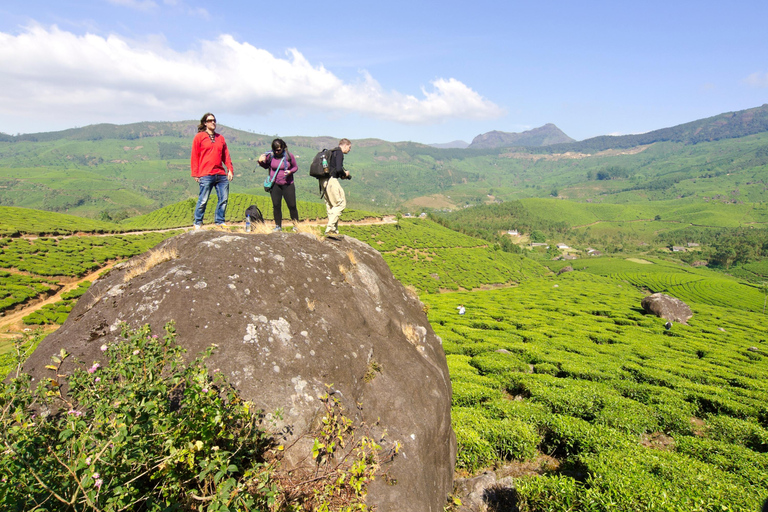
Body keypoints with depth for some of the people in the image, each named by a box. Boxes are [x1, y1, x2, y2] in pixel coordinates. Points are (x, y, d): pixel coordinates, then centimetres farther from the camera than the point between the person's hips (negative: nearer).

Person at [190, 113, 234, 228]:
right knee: (203, 200, -4)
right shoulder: (199, 137, 5)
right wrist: (195, 174, -3)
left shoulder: (220, 137, 18)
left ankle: (220, 221, 17)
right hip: (206, 175, -5)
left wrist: (230, 169, 7)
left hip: (221, 174, 5)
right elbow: (194, 156, 3)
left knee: (224, 199, 4)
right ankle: (198, 223, 10)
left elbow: (226, 155, 18)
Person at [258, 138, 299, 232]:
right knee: (276, 206, 4)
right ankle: (278, 226, 16)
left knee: (292, 205, -1)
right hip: (275, 184, 1)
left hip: (288, 184, -1)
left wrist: (290, 171, -13)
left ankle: (296, 225, 13)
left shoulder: (289, 156, -5)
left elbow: (295, 167, 7)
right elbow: (266, 166, 13)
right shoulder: (270, 156, -3)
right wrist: (261, 162, -7)